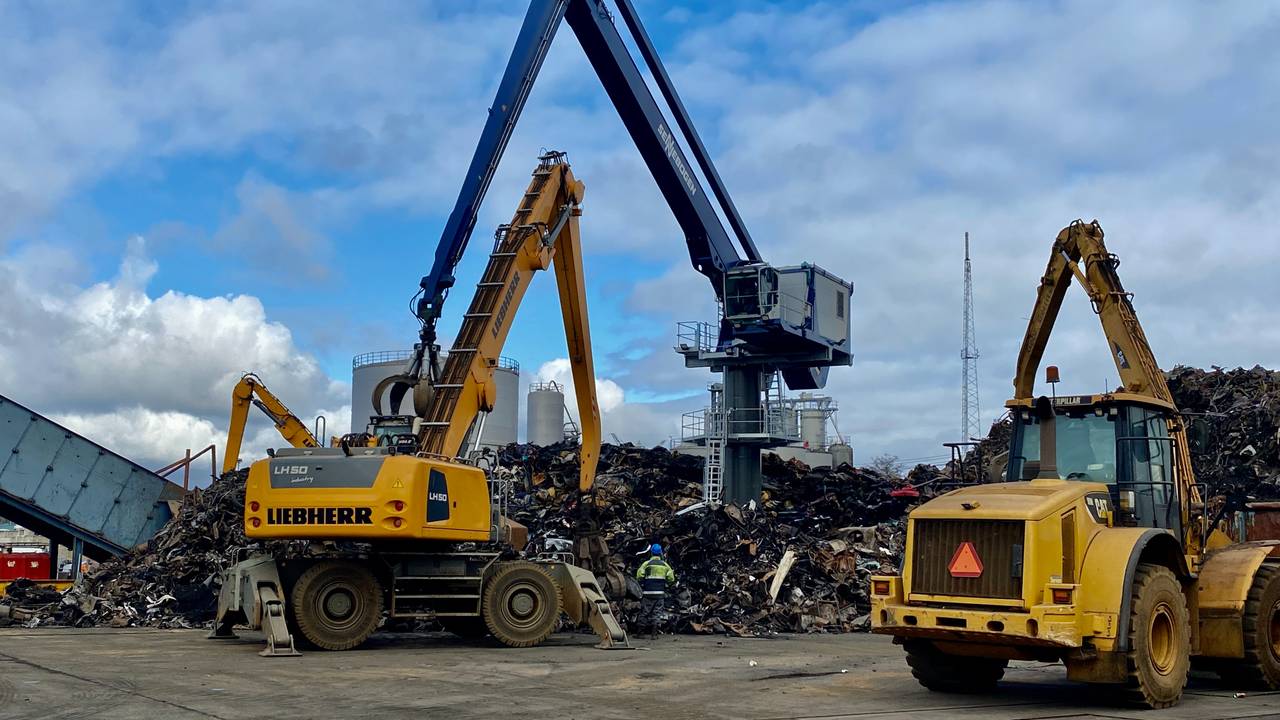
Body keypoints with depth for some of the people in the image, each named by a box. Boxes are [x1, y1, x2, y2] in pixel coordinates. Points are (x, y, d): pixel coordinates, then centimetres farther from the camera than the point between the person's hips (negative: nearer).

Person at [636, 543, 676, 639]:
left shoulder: (646, 564, -1)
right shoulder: (665, 565, 7)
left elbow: (639, 576, -7)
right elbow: (671, 579, 3)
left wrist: (643, 585, 10)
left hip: (648, 592, -1)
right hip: (660, 593, 1)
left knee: (645, 612, 7)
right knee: (657, 613, 5)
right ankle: (654, 633, -1)